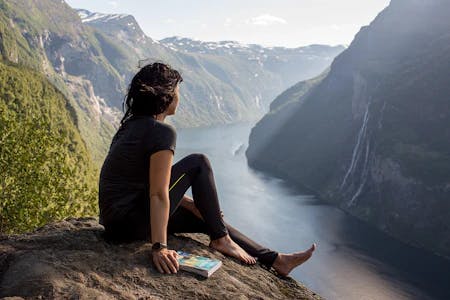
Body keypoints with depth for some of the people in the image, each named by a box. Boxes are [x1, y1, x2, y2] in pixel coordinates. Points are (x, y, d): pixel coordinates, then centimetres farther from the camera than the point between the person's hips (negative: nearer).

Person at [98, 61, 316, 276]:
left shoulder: (132, 125, 11)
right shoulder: (162, 132, -17)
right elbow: (158, 194, -24)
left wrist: (191, 204, 14)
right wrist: (159, 247, -25)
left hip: (116, 222, 9)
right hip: (132, 224, -9)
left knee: (205, 218, 14)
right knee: (198, 163, -7)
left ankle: (275, 260, 20)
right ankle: (220, 239, 4)